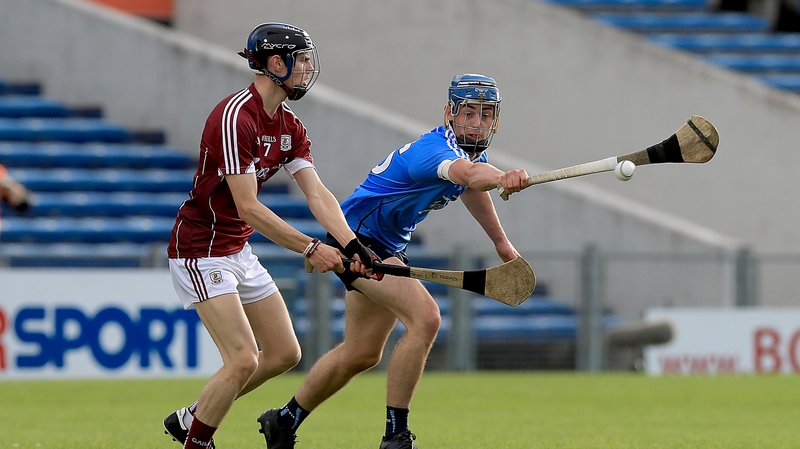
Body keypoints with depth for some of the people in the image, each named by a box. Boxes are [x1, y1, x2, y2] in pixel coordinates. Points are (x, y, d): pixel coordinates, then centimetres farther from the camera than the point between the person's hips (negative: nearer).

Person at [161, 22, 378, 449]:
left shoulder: (290, 127, 6)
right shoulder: (235, 117, -24)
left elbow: (317, 194, -3)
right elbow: (248, 208, -26)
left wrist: (351, 244, -19)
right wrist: (311, 248, -27)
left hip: (238, 250, 10)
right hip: (200, 250, -10)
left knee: (284, 353, 12)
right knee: (243, 360, -18)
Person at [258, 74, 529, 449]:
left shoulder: (475, 151, -1)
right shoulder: (432, 149, -31)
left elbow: (472, 188, 24)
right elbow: (467, 173, -55)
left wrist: (501, 241, 32)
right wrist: (502, 177, -75)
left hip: (387, 248, 10)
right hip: (356, 238, -10)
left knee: (361, 354, 21)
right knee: (425, 318, -29)